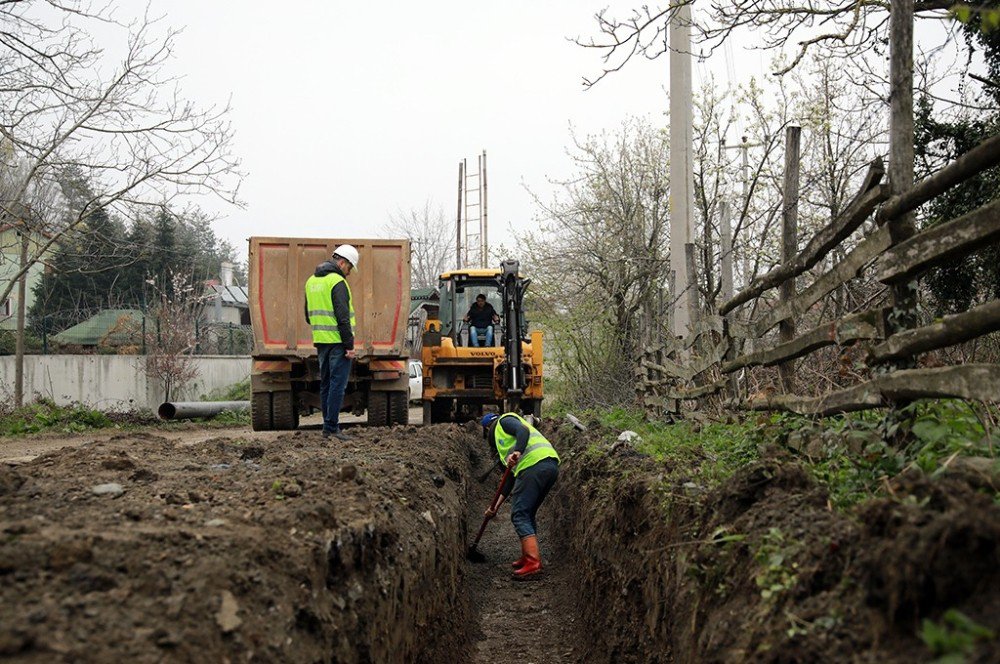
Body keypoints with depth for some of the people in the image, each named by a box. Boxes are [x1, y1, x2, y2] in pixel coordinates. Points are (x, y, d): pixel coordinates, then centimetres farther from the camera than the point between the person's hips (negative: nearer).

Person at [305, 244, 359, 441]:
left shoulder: (312, 281, 15)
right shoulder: (337, 282, -13)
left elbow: (308, 314, 21)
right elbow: (343, 316, -18)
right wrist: (349, 344, -16)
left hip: (321, 341, 9)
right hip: (337, 342, -9)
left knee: (325, 384, 13)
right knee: (338, 384, -5)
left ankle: (328, 426, 18)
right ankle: (331, 427, -6)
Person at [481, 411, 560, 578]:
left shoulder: (504, 421, 13)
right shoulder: (505, 441, 37)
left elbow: (523, 431, -11)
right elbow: (512, 478, 33)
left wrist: (517, 453, -27)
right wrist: (496, 506, 32)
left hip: (535, 464, -9)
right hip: (550, 467, 9)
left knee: (519, 514, -9)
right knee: (527, 514, 19)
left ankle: (533, 562, -17)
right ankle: (528, 557, 20)